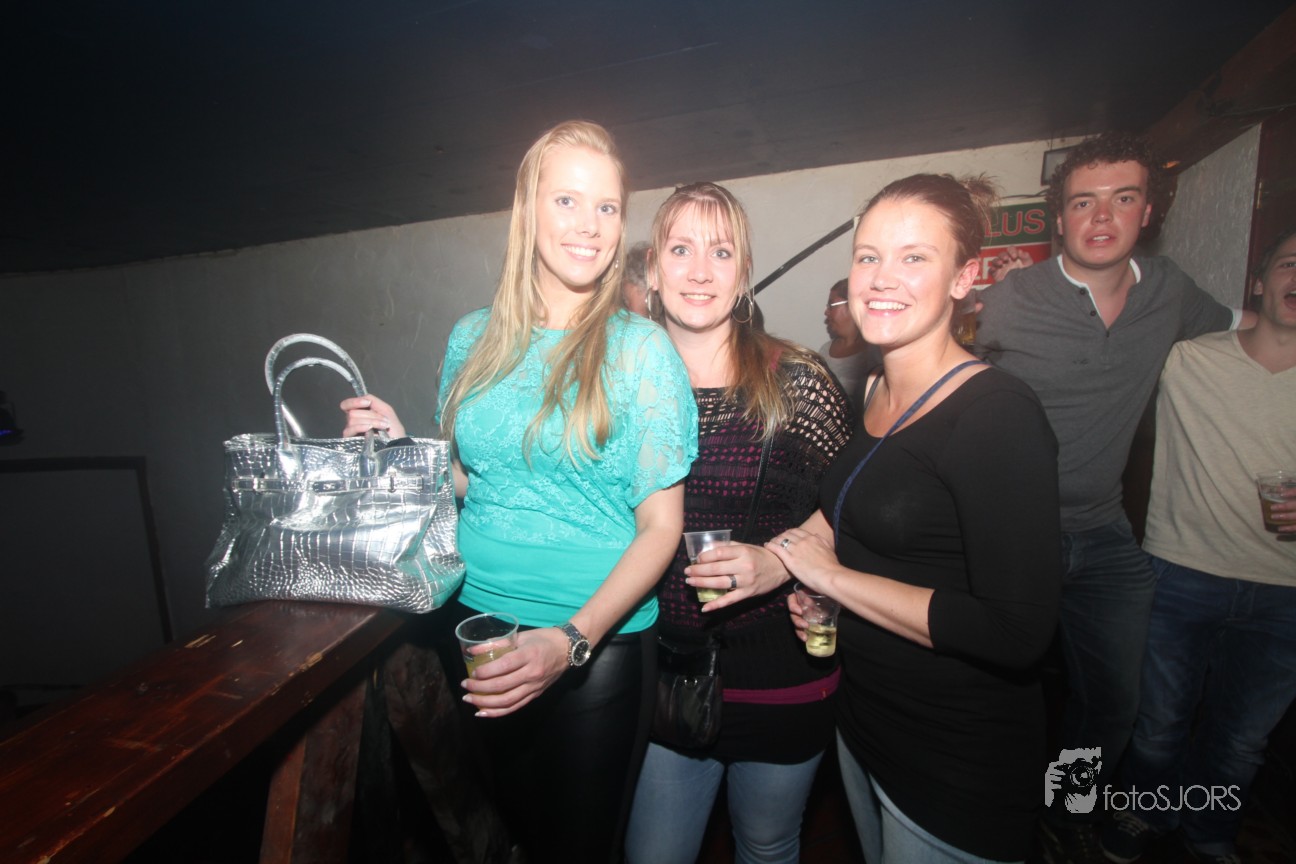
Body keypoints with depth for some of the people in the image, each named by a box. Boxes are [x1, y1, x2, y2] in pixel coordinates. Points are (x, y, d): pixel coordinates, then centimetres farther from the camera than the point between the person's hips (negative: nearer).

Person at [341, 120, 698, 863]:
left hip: (599, 643, -3)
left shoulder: (641, 348, -11)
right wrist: (403, 450, -6)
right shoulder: (475, 338, 1)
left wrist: (573, 641, -22)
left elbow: (660, 526, -12)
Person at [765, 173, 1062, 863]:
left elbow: (1018, 634, -28)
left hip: (961, 765, -6)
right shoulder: (875, 392, 0)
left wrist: (832, 574, -21)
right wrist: (793, 553, -4)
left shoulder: (999, 415, -23)